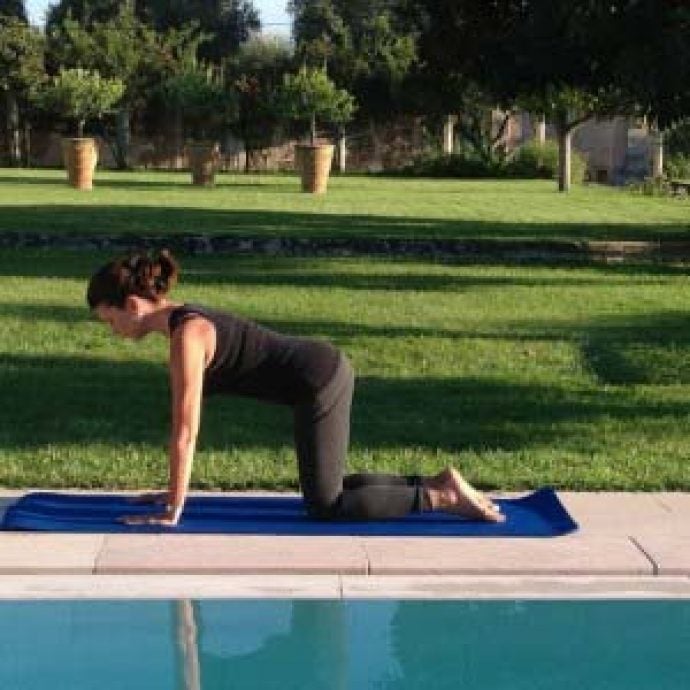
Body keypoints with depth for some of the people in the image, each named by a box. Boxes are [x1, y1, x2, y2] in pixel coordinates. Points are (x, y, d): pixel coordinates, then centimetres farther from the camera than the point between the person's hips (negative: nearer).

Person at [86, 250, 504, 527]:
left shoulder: (186, 336, -19)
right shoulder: (184, 320, 10)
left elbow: (185, 431, -19)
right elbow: (186, 417, 16)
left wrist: (172, 512, -14)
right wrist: (176, 490, 18)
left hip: (319, 383, -9)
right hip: (328, 370, 9)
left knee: (326, 507, 0)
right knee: (327, 488, 20)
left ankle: (445, 497, -1)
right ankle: (436, 484, 17)